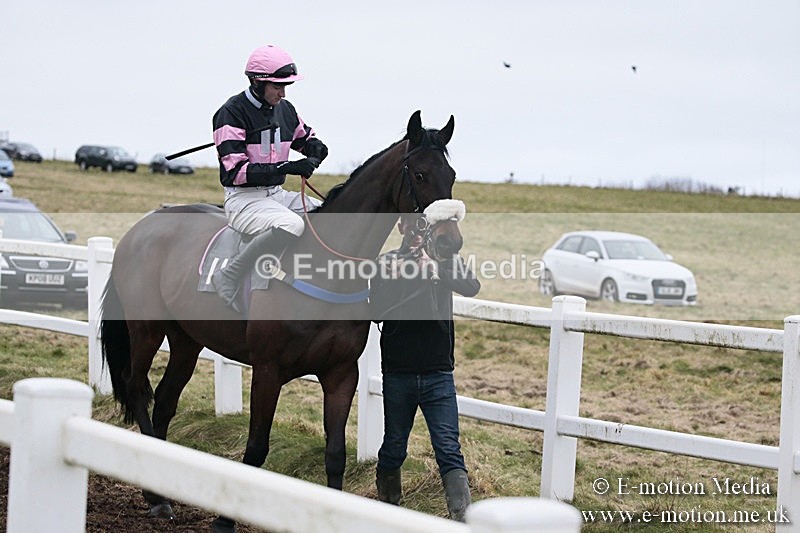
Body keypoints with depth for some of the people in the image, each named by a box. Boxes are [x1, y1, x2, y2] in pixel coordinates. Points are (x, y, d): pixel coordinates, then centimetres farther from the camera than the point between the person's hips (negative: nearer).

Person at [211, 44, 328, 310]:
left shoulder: (284, 109, 11)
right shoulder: (232, 113, -11)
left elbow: (308, 138, 29)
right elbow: (236, 171, -19)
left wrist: (316, 151, 3)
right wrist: (287, 167, -26)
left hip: (277, 194, 8)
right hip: (243, 199, -8)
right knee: (291, 224, -36)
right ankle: (229, 276, -27)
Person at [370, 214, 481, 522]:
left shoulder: (446, 258, 3)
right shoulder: (387, 263, 2)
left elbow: (471, 288, -16)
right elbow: (376, 311, -7)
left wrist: (436, 271, -32)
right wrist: (395, 278, -23)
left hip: (438, 373, -1)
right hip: (397, 373, 1)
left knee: (449, 450, -8)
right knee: (393, 449, 10)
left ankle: (463, 520, -15)